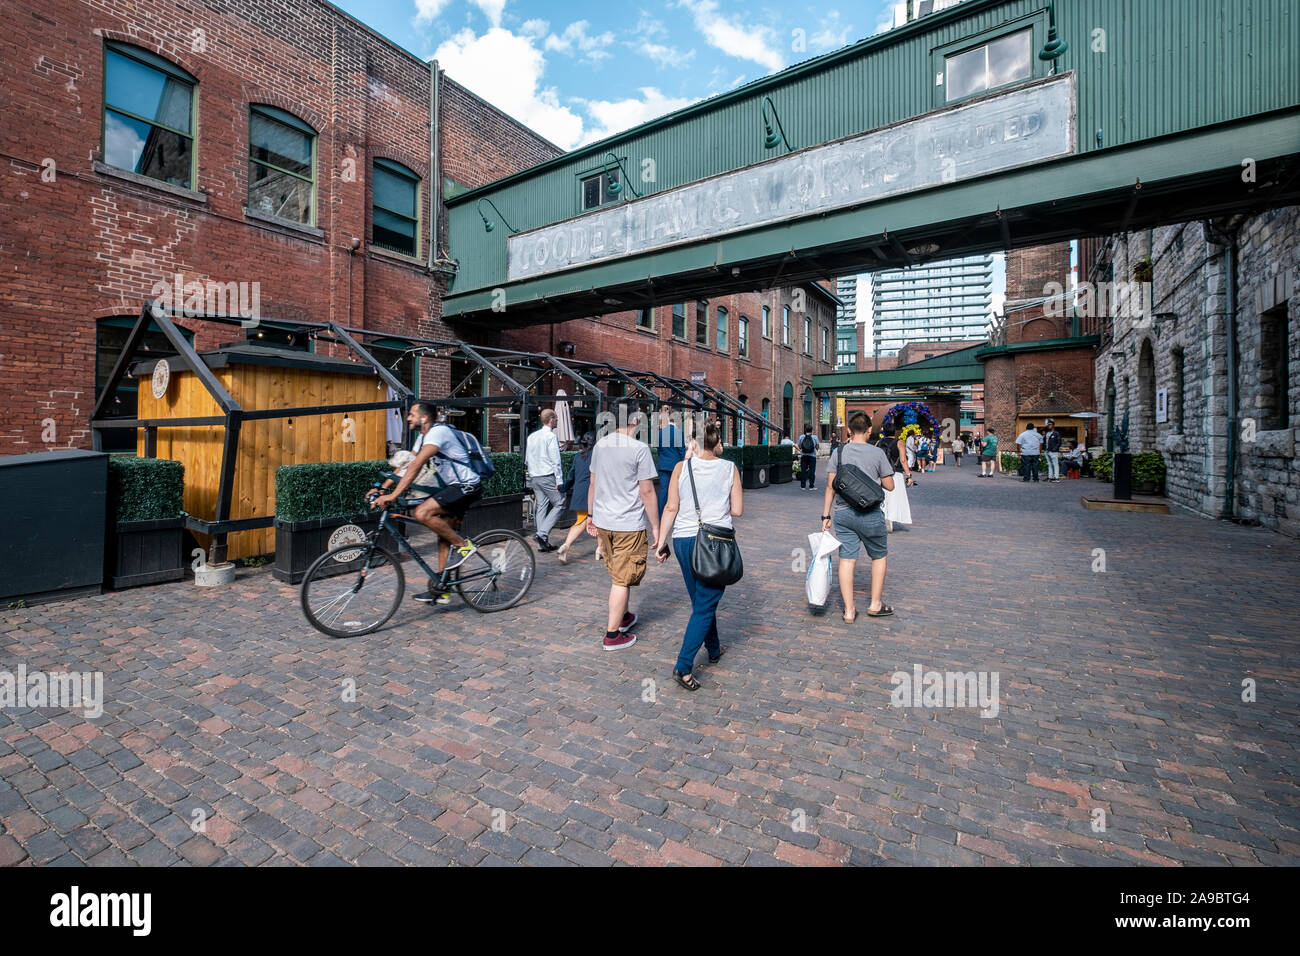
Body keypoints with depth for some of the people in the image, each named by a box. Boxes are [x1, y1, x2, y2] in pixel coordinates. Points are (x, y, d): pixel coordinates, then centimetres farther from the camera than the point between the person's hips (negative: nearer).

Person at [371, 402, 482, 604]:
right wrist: (381, 488, 5)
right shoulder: (423, 436, 15)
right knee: (444, 534, 9)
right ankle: (442, 590, 16)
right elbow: (406, 465, 14)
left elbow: (416, 466, -25)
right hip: (455, 488, 10)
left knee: (422, 513, -23)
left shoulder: (438, 432, -17)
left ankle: (464, 545, -9)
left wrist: (393, 495, -29)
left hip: (467, 486, -10)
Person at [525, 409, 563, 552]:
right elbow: (555, 461, -15)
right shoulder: (551, 436, -11)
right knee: (559, 505, 0)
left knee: (541, 507, 9)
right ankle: (542, 533, -12)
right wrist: (559, 480, -14)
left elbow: (526, 460, 18)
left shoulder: (531, 436, 13)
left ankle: (543, 543, 11)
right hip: (548, 477, -8)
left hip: (534, 477, 8)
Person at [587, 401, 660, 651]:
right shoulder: (639, 448, -14)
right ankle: (612, 634, 12)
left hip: (602, 522, 7)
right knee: (622, 580, 4)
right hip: (629, 525, -6)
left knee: (617, 575, 22)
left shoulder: (600, 445, 6)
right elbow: (647, 492, -14)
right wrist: (655, 526, -6)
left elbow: (593, 484, 13)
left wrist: (590, 514, 23)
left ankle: (623, 616, 40)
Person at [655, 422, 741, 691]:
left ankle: (714, 650, 36)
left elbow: (671, 508, -3)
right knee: (705, 605, 3)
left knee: (701, 600, 19)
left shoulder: (681, 467, 0)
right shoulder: (729, 469, 0)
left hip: (684, 539, 2)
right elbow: (737, 510, 0)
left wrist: (662, 541, 3)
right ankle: (683, 666, -4)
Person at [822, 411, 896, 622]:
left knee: (847, 559, 4)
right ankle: (875, 604, 24)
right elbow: (889, 486, 0)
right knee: (878, 556, 17)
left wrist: (826, 516, 5)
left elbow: (830, 487, 0)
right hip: (870, 513, -2)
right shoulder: (877, 453, -5)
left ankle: (849, 609, 9)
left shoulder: (839, 453, 1)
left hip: (842, 513, 2)